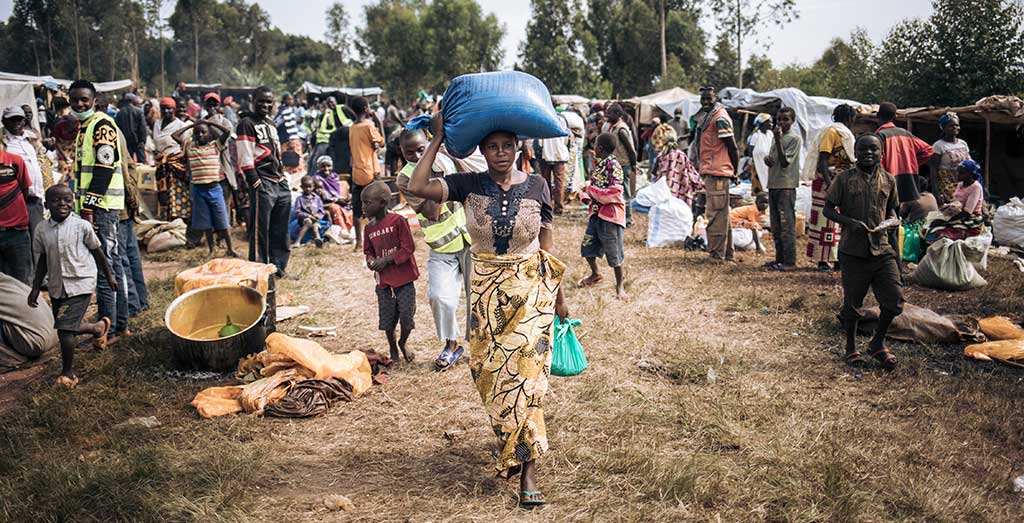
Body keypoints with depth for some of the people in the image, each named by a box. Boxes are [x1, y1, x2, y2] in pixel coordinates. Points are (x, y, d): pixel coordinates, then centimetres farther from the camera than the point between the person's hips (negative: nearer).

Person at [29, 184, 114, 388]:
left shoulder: (82, 226, -9)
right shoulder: (42, 230, 0)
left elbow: (97, 252, 2)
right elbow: (43, 260, 10)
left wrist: (109, 276, 9)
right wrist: (36, 287, 10)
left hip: (80, 284, -5)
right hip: (56, 286, 5)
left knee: (65, 329, -11)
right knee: (70, 327, 13)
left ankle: (68, 372, 9)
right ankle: (98, 327, 43)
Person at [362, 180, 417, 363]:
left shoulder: (398, 221, -12)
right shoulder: (369, 227, 6)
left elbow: (408, 248, -13)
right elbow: (368, 250, 18)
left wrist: (387, 260, -17)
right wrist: (371, 260, -5)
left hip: (404, 278, -4)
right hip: (383, 280, 5)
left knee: (406, 316, -3)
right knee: (387, 319, 7)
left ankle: (403, 343, 26)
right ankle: (393, 350, 29)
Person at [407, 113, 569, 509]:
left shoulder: (536, 187, -1)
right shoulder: (470, 185, -2)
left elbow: (547, 246, 6)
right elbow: (417, 187, -18)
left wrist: (559, 297, 10)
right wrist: (437, 139, -12)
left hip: (531, 288, -2)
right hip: (487, 290, 2)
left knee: (526, 372, -8)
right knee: (490, 372, 8)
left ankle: (527, 471, -4)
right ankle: (511, 444, 34)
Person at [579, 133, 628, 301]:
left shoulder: (613, 166, -17)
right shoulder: (599, 164, 10)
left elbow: (614, 192, -23)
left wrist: (591, 190, -16)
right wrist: (586, 196, 0)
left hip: (610, 214, -9)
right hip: (596, 213, 9)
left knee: (613, 251, 1)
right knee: (587, 246, 15)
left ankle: (620, 285, 15)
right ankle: (595, 274, 38)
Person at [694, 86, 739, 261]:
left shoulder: (720, 118, -13)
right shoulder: (706, 117, 17)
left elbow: (732, 147, -14)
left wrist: (735, 170, -7)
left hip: (717, 173, -11)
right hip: (711, 172, 11)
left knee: (716, 214, -8)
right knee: (721, 214, 16)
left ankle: (717, 253, -4)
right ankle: (726, 253, 24)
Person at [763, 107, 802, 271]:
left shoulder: (794, 138, -8)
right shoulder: (778, 136, 18)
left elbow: (784, 162, -16)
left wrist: (778, 139, -20)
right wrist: (767, 159, 2)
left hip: (786, 185, -9)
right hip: (773, 184, 9)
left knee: (787, 224, -9)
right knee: (776, 226, 12)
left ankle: (790, 261, -7)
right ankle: (780, 258, 20)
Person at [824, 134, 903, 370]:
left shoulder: (888, 180, 8)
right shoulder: (844, 179, -3)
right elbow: (829, 209, -1)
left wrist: (893, 220, -1)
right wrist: (851, 222, -17)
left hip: (881, 248, 3)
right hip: (853, 250, -3)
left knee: (895, 299, -1)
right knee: (852, 303, 6)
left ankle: (878, 343, 21)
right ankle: (851, 348, 25)